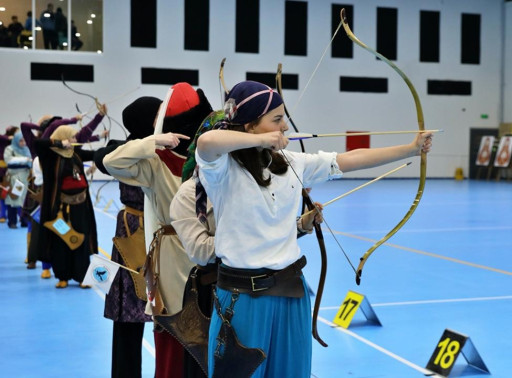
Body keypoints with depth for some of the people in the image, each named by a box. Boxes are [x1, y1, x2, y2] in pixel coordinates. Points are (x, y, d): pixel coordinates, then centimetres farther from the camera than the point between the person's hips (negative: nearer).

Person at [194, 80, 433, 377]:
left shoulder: (291, 163, 4)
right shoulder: (223, 169, -14)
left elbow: (350, 160, 8)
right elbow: (206, 141, -36)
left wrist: (411, 149, 8)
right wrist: (261, 140, -22)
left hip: (291, 289, 6)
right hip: (243, 295, -6)